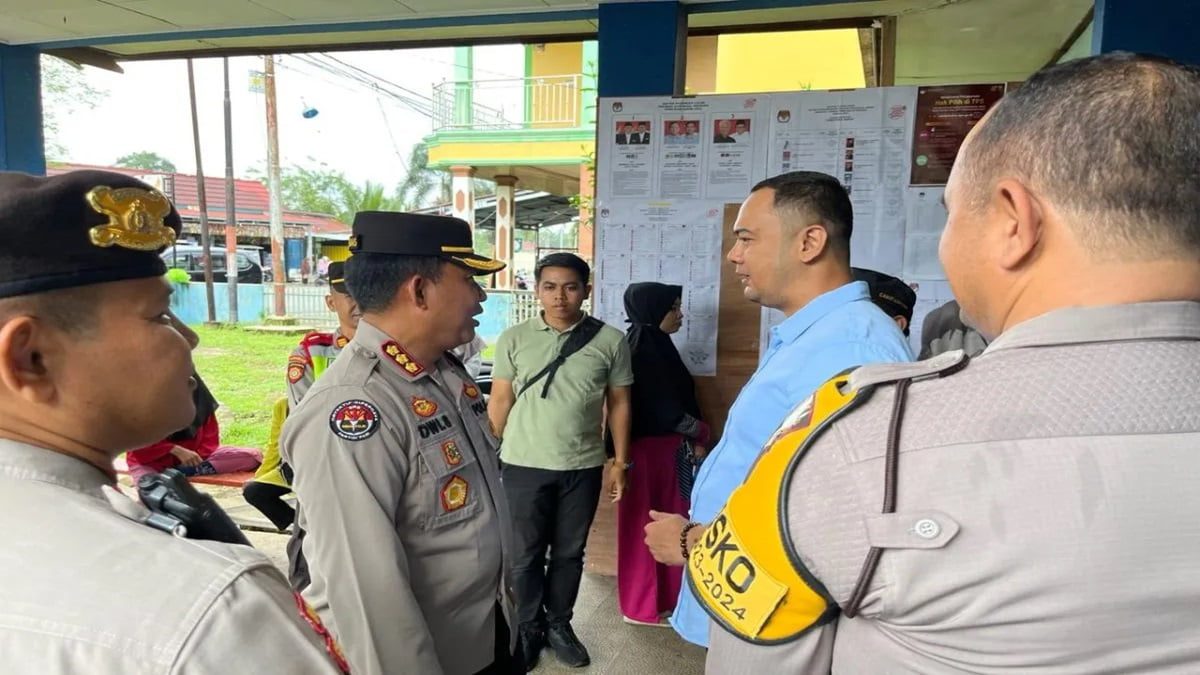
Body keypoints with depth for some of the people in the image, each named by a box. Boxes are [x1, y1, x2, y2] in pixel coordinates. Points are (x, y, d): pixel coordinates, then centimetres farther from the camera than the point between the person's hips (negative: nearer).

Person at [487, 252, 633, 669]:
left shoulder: (610, 341, -3)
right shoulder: (514, 339, -3)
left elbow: (619, 403, 3)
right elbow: (500, 402, 2)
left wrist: (620, 462, 3)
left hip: (583, 467, 1)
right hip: (524, 466, 0)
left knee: (569, 552, 15)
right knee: (525, 554, 12)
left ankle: (559, 625, 36)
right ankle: (529, 628, 34)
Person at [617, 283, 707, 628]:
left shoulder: (658, 347, 10)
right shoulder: (642, 351, -19)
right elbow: (666, 410, -20)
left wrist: (693, 440, 9)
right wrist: (701, 433, -5)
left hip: (667, 447, 9)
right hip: (649, 448, -9)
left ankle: (665, 596, 30)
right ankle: (643, 605, 19)